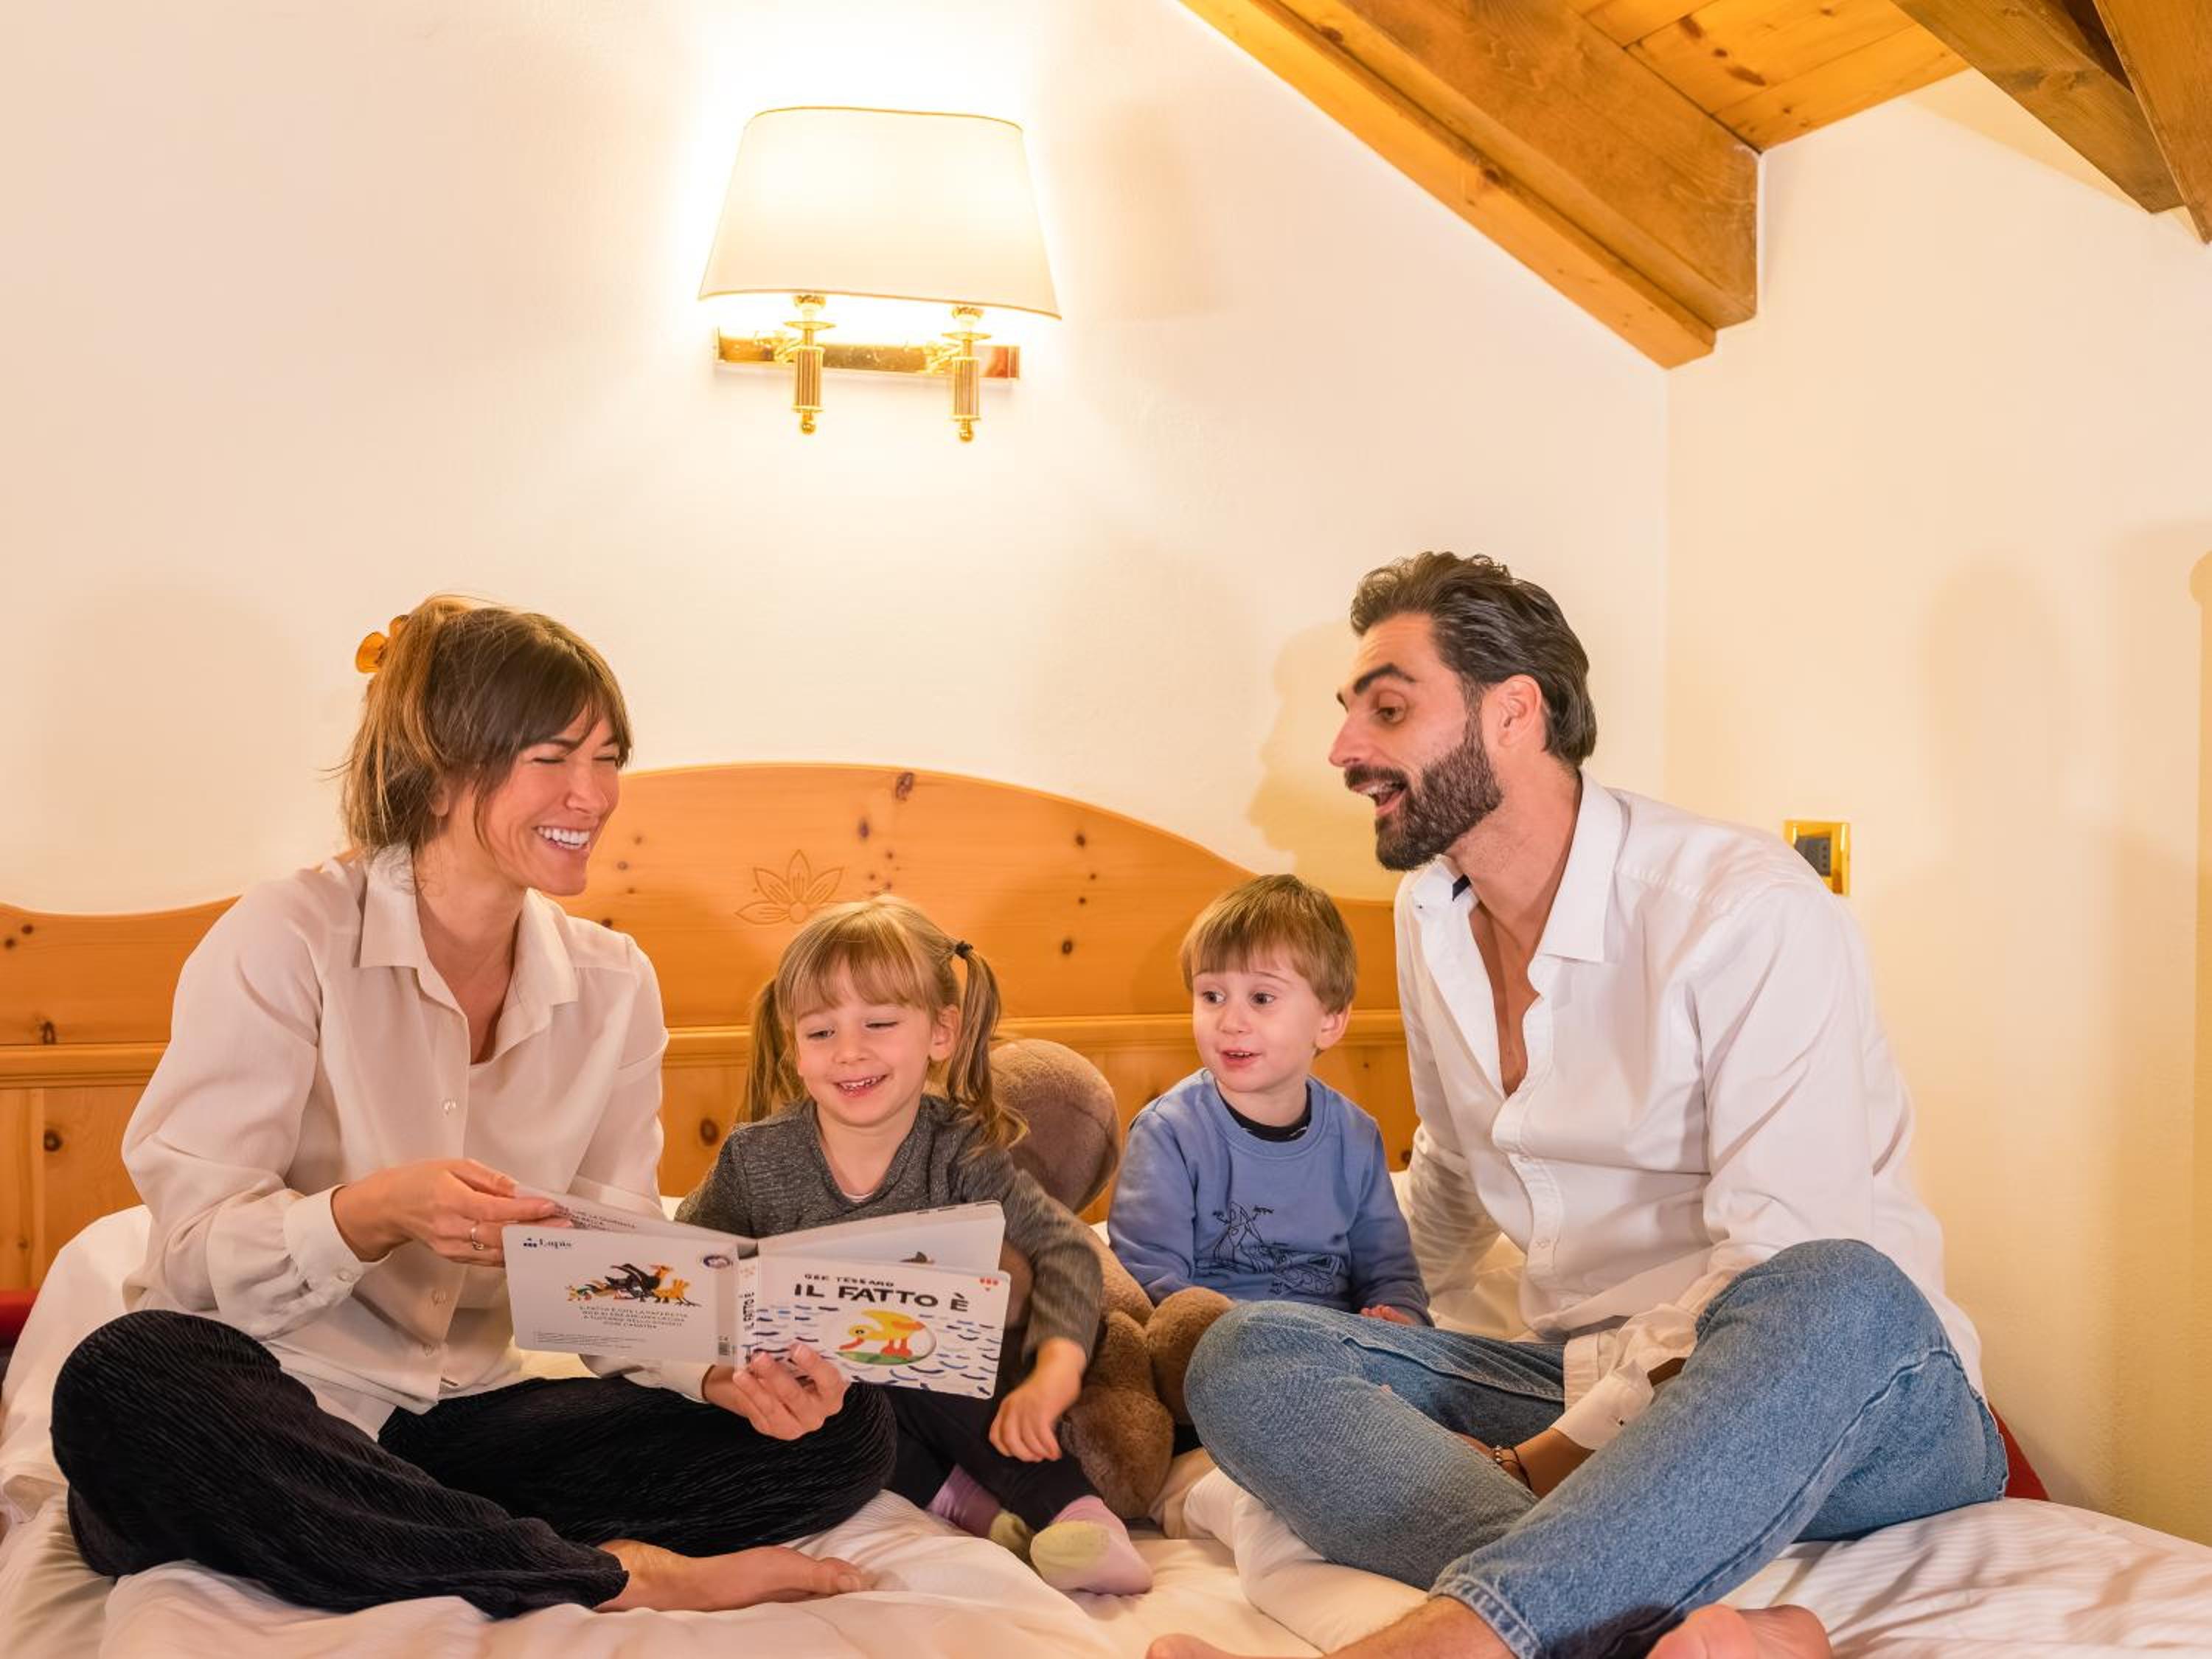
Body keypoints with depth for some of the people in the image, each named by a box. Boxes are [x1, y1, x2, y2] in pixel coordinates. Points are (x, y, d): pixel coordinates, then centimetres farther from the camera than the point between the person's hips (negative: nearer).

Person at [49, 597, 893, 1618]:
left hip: (462, 1418, 4)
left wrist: (726, 1368, -19)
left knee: (843, 1432, -10)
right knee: (126, 1387, -38)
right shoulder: (286, 941, -11)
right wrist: (374, 1213, -34)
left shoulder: (612, 984, 3)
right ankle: (616, 1580, -27)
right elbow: (195, 1249, -14)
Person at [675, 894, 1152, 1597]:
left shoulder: (961, 1152, -13)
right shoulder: (756, 1159, -10)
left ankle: (1083, 1518, -31)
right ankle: (960, 1499, -27)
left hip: (938, 1377, -1)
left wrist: (1055, 1370, -38)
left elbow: (1064, 1250, -20)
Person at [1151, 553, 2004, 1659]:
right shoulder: (1429, 915, 8)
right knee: (1248, 1355, -19)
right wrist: (1378, 1320, 22)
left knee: (1832, 1296, -40)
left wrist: (1542, 1461, -20)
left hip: (1856, 1401, -5)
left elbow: (1788, 1288, -21)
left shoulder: (1750, 910, -14)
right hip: (1591, 1392, 6)